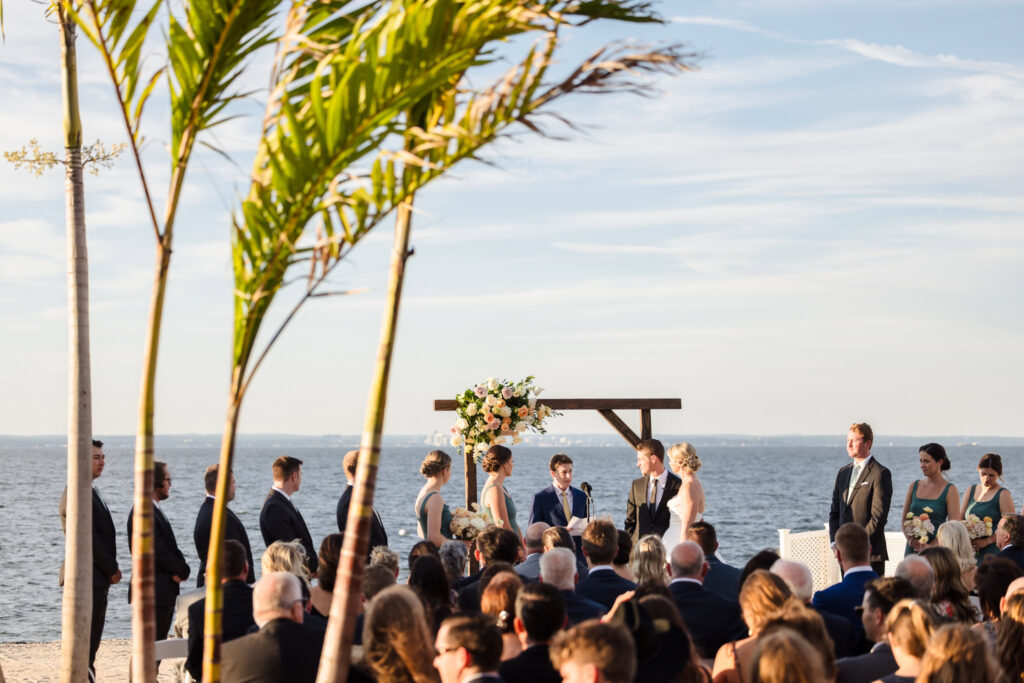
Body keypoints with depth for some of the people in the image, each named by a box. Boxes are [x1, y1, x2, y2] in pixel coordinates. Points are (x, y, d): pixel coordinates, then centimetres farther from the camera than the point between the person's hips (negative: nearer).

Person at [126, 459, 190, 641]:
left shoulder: (154, 510, 16)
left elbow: (169, 548, 16)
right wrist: (182, 571, -9)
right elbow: (157, 550, -21)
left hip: (163, 591, 10)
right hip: (154, 591, -10)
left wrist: (181, 570, -3)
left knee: (158, 644, 13)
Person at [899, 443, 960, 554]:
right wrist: (910, 539, -5)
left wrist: (930, 546, -14)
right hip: (912, 549, 3)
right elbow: (904, 519, 13)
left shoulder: (950, 490, -2)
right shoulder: (914, 486, 10)